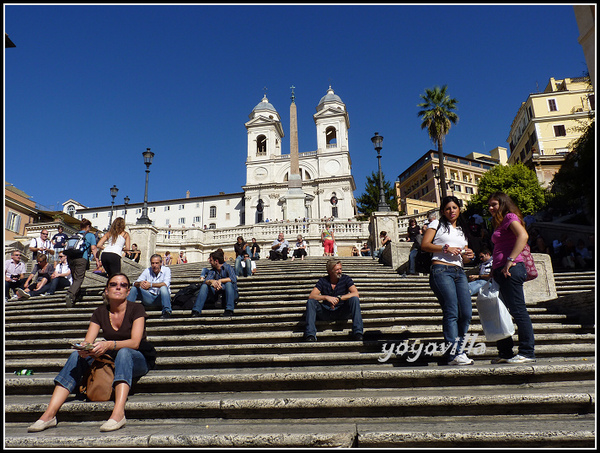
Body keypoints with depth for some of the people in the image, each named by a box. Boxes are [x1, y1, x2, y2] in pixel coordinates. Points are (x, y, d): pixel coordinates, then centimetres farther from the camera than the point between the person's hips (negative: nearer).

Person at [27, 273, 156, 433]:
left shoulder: (136, 309, -11)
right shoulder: (100, 312, 2)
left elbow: (135, 342, -23)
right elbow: (88, 341, -6)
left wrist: (109, 344, -40)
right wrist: (83, 347, -31)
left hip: (139, 360, -5)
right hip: (112, 359, 5)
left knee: (124, 352, -37)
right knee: (77, 356, -18)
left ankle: (118, 413, -52)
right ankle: (49, 414, -24)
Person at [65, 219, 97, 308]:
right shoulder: (90, 235, 9)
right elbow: (93, 248, -1)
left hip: (70, 257, 5)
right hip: (82, 258, -5)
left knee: (75, 278, 17)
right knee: (79, 279, -7)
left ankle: (76, 295, 16)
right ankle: (70, 294, -26)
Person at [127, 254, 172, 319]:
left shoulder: (166, 270, -5)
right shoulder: (147, 270, 4)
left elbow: (166, 284, -21)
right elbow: (135, 283, -4)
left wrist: (151, 284, -31)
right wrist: (140, 283, -29)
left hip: (161, 298, -4)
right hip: (149, 299, 4)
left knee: (163, 288, -34)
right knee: (134, 289, -11)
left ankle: (167, 312, -42)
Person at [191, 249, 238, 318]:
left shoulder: (228, 267, -8)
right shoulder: (212, 271, 8)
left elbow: (233, 279, -27)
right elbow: (206, 281, -10)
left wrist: (220, 280, -36)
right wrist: (212, 281, -33)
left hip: (231, 294, -5)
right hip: (218, 294, 5)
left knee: (228, 283, -33)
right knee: (204, 286, -13)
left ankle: (229, 310, -42)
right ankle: (196, 311, -20)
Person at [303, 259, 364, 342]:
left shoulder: (345, 278, -1)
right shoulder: (323, 281, 0)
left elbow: (356, 294, -14)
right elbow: (311, 296, -11)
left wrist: (338, 298, -24)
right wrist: (326, 297, -27)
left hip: (342, 312, -1)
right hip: (326, 313, 1)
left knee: (354, 299, -26)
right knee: (310, 302, -22)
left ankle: (358, 332, -28)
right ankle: (310, 335, -27)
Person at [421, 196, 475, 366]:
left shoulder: (463, 230, 26)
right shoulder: (437, 224, 10)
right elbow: (424, 245, -2)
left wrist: (469, 256, 4)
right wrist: (446, 248, -10)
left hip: (459, 273, 6)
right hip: (441, 270, -6)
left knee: (467, 312, -4)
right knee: (451, 312, -13)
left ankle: (458, 349, 11)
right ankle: (453, 354, -10)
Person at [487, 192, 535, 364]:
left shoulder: (510, 217, -3)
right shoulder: (500, 222, 23)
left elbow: (523, 236, -23)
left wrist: (510, 260, -27)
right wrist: (494, 271, 17)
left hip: (511, 270, -10)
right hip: (501, 272, 10)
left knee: (518, 311, -6)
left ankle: (527, 352, 2)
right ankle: (505, 353, 18)